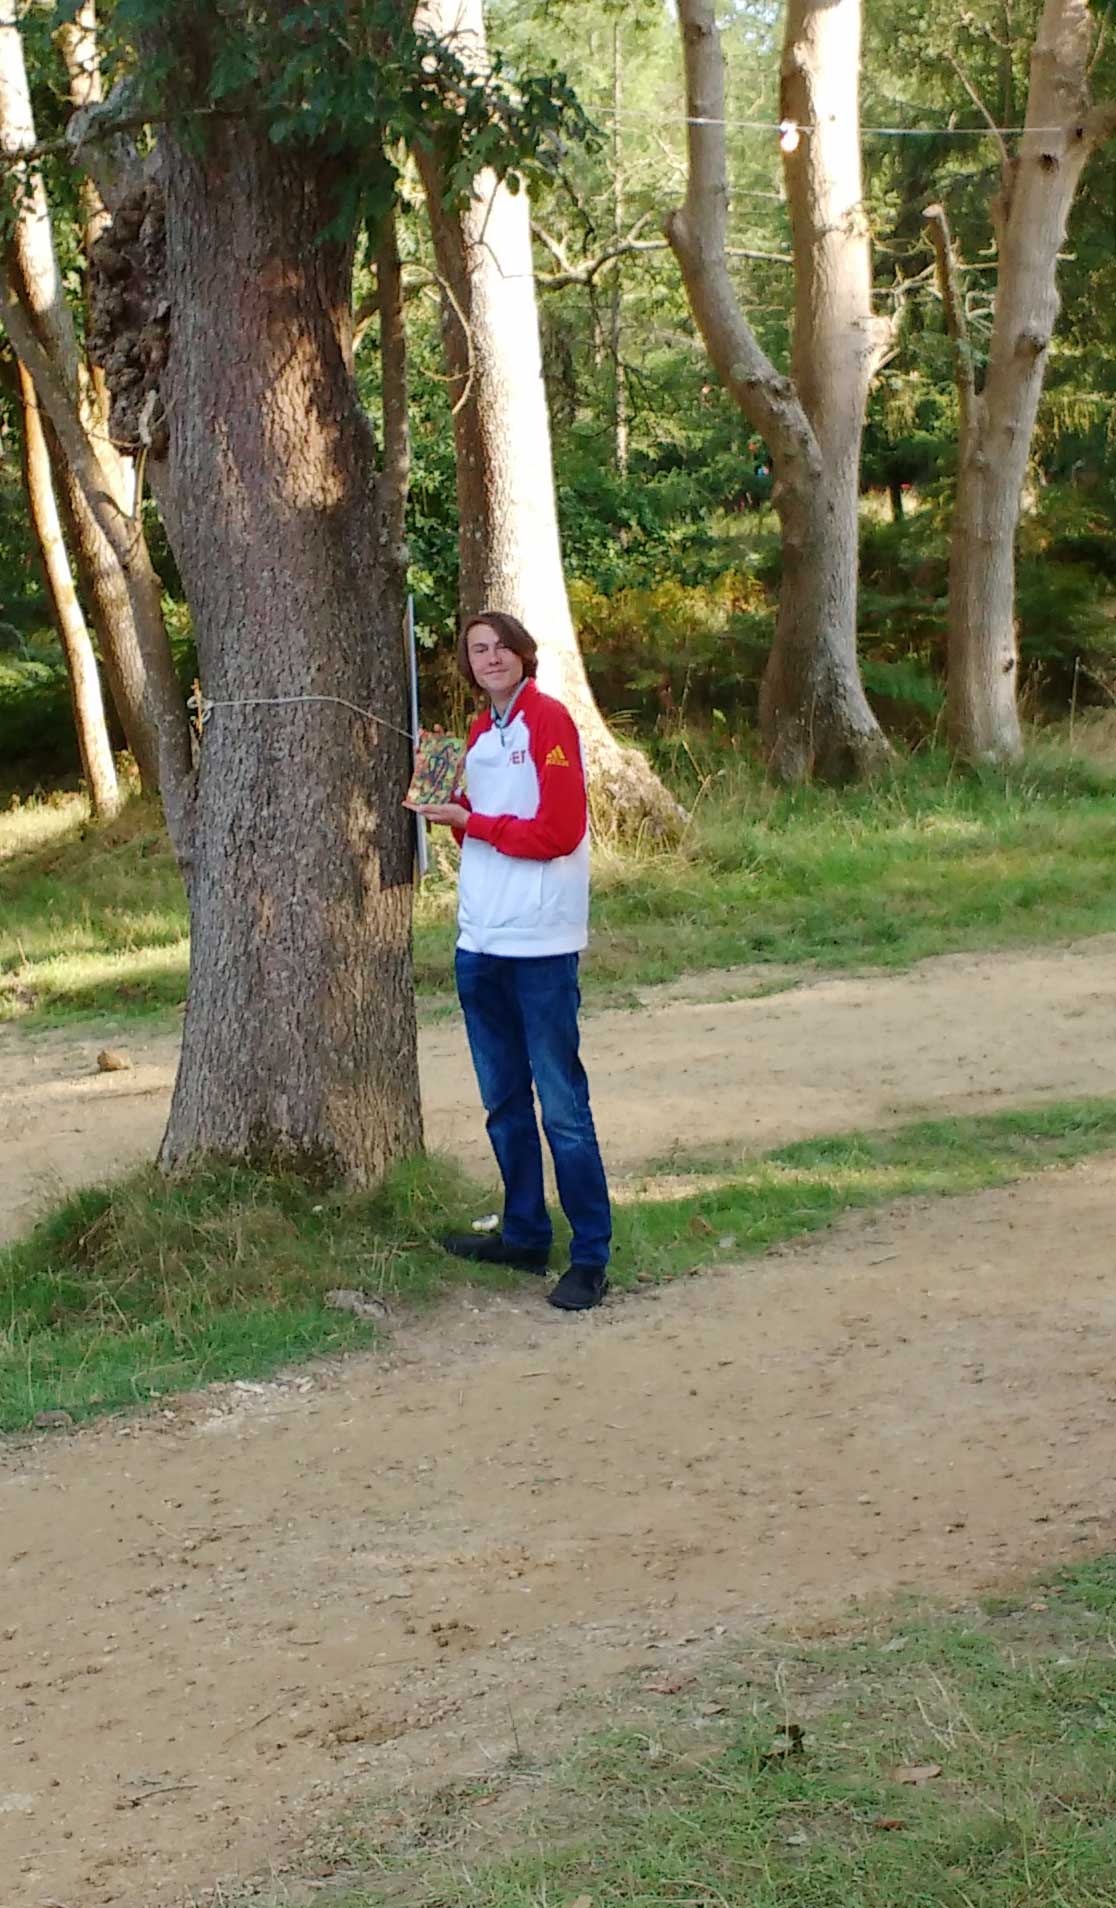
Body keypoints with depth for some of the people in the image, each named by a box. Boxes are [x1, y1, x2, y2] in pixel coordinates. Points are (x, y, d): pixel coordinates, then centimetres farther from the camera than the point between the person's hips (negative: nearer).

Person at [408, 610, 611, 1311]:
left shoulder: (549, 720, -7)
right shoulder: (479, 733, 16)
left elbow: (559, 831, -14)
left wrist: (470, 822, -9)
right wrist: (447, 807, 0)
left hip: (541, 944, -8)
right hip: (480, 940, 8)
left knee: (562, 1106, -7)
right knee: (505, 1102, 15)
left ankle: (592, 1258, -4)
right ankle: (525, 1234, 26)